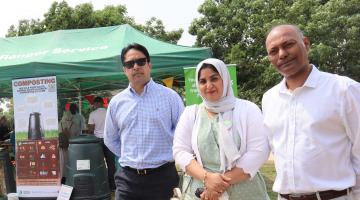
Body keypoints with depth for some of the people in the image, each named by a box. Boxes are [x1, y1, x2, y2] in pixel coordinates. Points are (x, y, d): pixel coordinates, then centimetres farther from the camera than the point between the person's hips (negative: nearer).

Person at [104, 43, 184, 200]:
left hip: (162, 176, -2)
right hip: (128, 178, 2)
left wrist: (168, 155, 0)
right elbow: (110, 139, 17)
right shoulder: (116, 102, 6)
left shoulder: (169, 96, -3)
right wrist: (130, 158, 10)